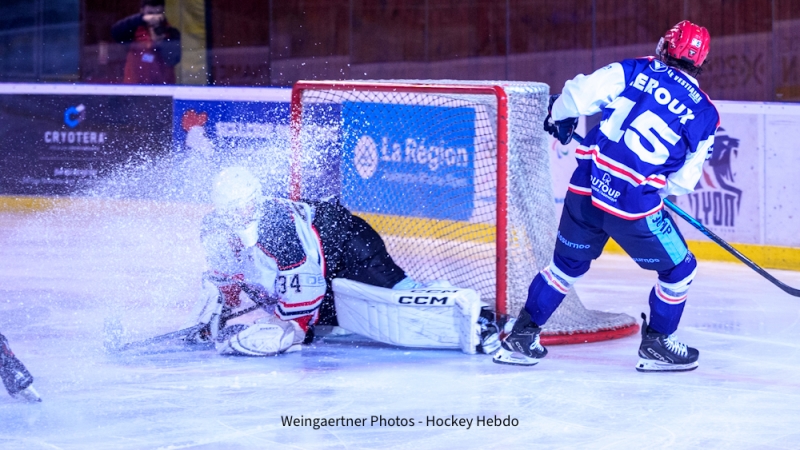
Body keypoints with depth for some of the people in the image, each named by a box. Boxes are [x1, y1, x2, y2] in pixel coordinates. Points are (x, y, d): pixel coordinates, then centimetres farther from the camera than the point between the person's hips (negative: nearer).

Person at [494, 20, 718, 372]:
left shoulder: (636, 70, 5)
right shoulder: (704, 114, 3)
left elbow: (581, 92, -2)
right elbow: (682, 182, 7)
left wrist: (561, 116, 19)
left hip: (585, 188, 4)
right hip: (634, 206, -4)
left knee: (567, 265, 25)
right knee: (679, 270, 18)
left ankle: (521, 337, 28)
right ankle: (656, 346, 25)